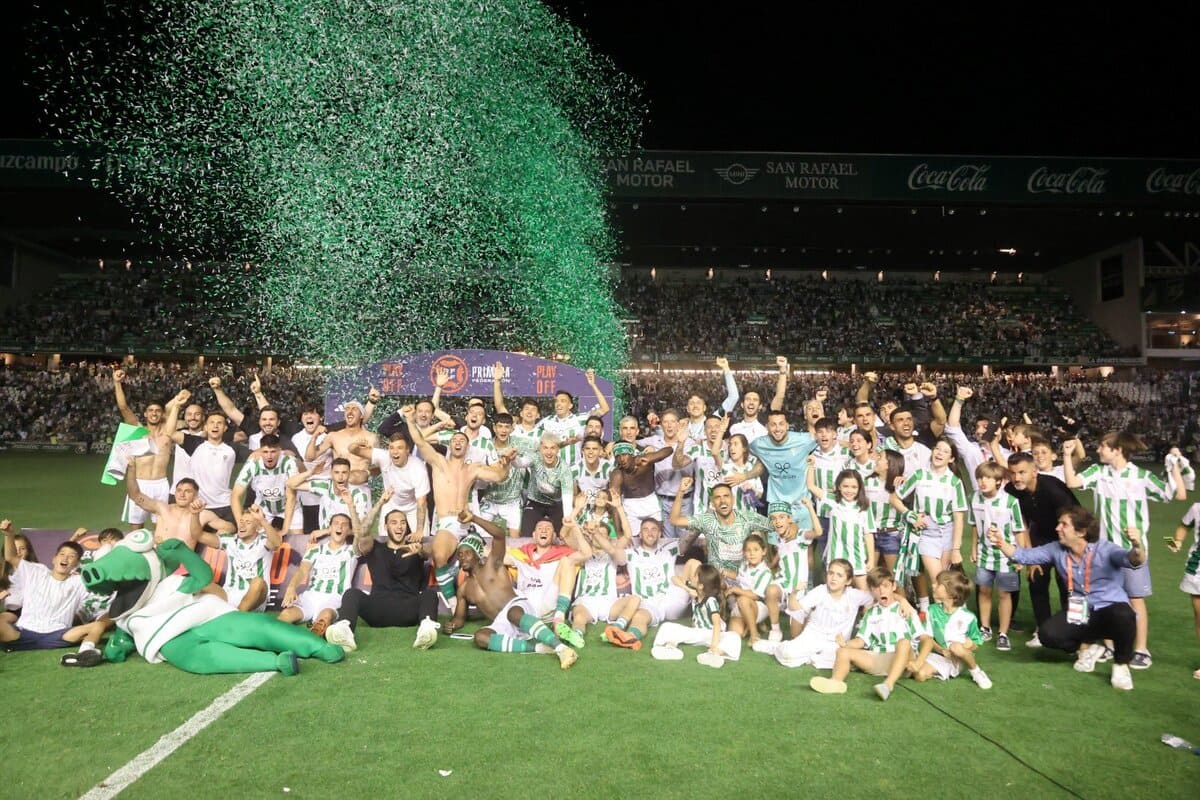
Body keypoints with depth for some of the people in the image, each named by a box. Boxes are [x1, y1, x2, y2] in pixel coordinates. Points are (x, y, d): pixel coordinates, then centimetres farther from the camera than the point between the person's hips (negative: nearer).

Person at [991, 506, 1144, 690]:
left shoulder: (1104, 549, -19)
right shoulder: (1057, 550, -4)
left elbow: (1134, 561, -36)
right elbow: (1024, 555, -1)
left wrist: (1136, 546, -60)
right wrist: (1000, 543, -18)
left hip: (1110, 610, -4)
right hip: (1079, 613, 4)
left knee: (1123, 616, -39)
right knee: (1047, 634, -18)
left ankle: (1121, 665, -9)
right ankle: (1087, 647, 15)